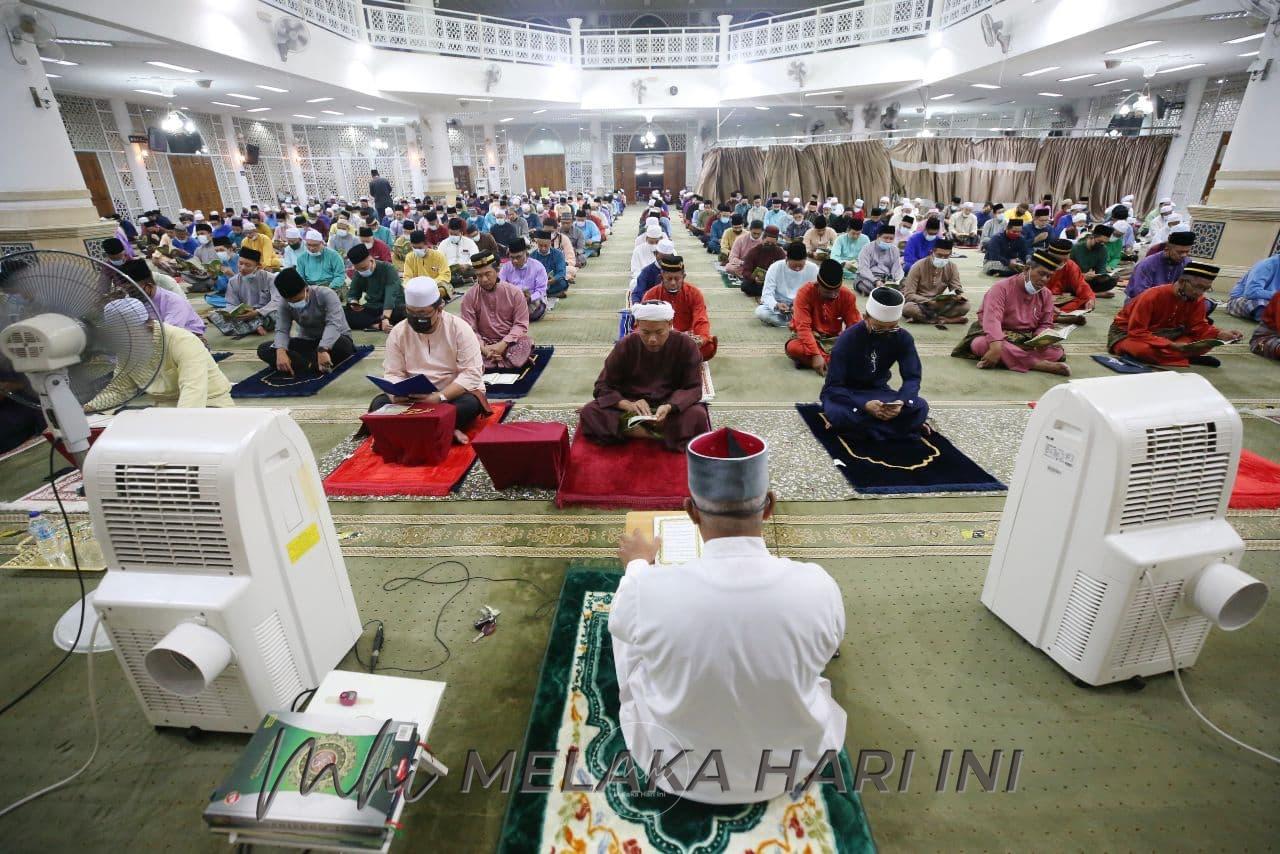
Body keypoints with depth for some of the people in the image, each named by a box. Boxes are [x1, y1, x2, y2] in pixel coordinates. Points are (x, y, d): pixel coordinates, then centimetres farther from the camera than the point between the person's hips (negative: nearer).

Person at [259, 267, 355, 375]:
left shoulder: (326, 294, -22)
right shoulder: (285, 303, -8)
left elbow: (333, 324, -33)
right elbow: (281, 330, -13)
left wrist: (322, 350, -48)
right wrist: (281, 352, -35)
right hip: (307, 341, 5)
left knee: (344, 346, -41)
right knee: (263, 349, -15)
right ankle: (313, 365, -33)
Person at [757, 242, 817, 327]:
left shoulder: (813, 269, -10)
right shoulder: (775, 268, -14)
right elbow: (767, 294, -16)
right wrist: (776, 305, -38)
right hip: (779, 306, -1)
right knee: (760, 312, -32)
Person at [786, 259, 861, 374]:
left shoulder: (847, 296, -8)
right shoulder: (805, 293, -18)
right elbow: (803, 327, -25)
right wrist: (815, 354, -37)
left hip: (833, 339, 3)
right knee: (793, 347, -37)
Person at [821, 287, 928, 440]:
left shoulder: (903, 338, -10)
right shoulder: (848, 339, -22)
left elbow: (912, 378, -10)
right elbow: (833, 386, -24)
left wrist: (901, 402, -33)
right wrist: (864, 405, -41)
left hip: (878, 391, 4)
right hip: (847, 393, -4)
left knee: (920, 407, -23)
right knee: (837, 414, -39)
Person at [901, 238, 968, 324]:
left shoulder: (952, 267, -1)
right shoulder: (918, 266, -13)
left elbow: (957, 289, 1)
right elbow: (909, 294, -17)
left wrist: (959, 296, -25)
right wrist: (929, 302, -31)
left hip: (939, 303, 4)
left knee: (965, 305, -21)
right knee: (908, 308, -38)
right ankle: (944, 319, -25)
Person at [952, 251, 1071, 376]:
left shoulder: (1046, 295, 6)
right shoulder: (1002, 287, -12)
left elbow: (1045, 324, 8)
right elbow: (992, 318, -27)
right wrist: (996, 346, -43)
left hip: (1026, 341, 5)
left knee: (1057, 352, -20)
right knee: (982, 344, -41)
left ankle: (1006, 359, -30)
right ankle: (1038, 364, -36)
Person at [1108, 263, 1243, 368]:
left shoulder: (1197, 300, -3)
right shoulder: (1152, 296, -25)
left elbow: (1199, 327, -2)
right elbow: (1136, 332, -30)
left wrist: (1220, 335, -24)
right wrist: (1172, 346, -37)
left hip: (1162, 335, 6)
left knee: (1209, 340, -10)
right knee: (1143, 349, -41)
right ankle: (1189, 358, -19)